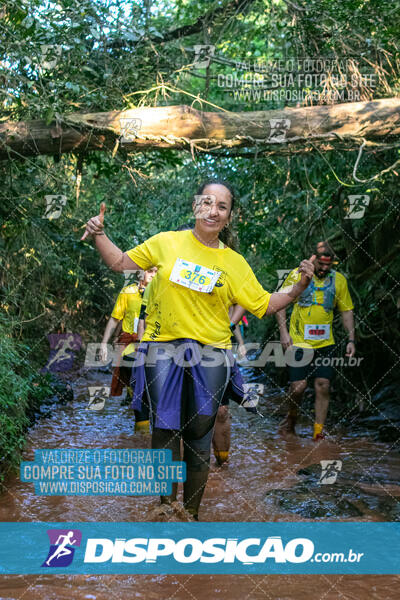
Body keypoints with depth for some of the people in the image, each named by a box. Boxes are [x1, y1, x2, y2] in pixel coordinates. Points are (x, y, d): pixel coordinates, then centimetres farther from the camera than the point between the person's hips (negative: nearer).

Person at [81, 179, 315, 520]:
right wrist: (99, 235, -3)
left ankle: (192, 512, 17)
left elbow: (264, 305, 7)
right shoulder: (165, 243, 3)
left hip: (210, 354, 1)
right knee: (165, 429, -3)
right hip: (163, 349, -1)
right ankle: (166, 507, 14)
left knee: (199, 439, 3)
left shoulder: (235, 263, 5)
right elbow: (120, 263, 10)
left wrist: (299, 287, -5)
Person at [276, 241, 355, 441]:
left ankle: (318, 433, 4)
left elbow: (346, 311, 12)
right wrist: (283, 332, -7)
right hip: (298, 342, -2)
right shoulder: (297, 275, -2)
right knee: (298, 386, -4)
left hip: (325, 343, 2)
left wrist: (351, 339, 3)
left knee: (323, 386, -3)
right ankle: (292, 417, 26)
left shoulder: (339, 280, 5)